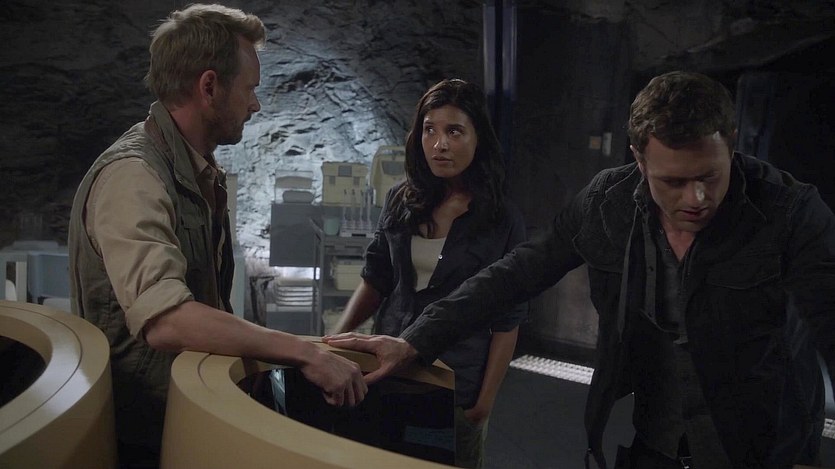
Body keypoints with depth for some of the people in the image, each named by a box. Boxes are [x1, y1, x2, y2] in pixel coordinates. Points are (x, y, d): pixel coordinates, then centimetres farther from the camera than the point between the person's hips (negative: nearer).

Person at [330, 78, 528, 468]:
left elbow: (506, 322, -7)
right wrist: (335, 339, -5)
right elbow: (375, 280, 7)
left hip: (456, 386, -3)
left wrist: (485, 401, -8)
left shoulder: (503, 220, -10)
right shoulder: (400, 200, -1)